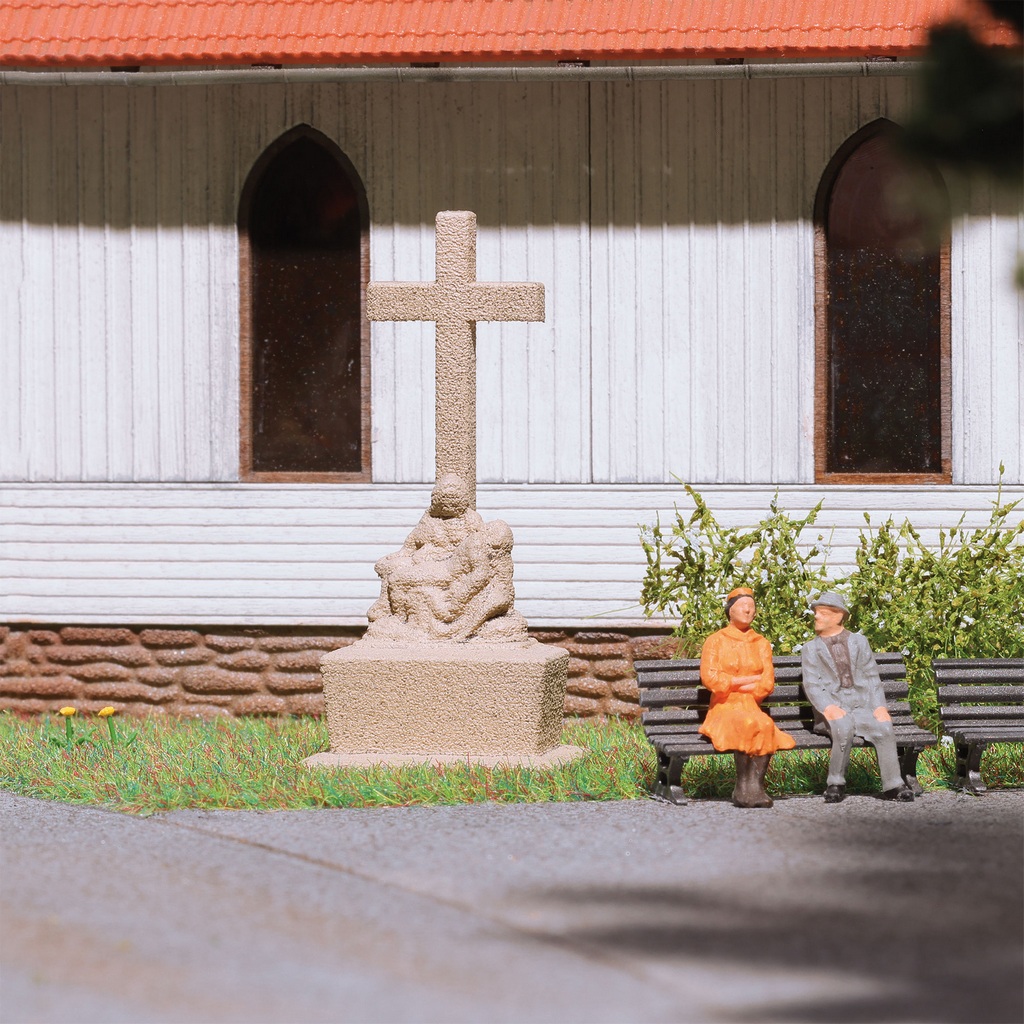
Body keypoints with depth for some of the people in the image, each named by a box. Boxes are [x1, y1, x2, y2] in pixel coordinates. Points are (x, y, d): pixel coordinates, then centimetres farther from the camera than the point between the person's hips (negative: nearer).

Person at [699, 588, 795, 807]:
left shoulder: (762, 644, 18)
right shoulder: (716, 641, 9)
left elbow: (766, 686, 6)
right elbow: (709, 678, -7)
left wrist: (733, 684, -4)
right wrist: (752, 679, -3)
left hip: (752, 708, 3)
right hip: (723, 710, -3)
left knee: (764, 724, -35)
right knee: (747, 724, -37)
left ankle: (755, 786, -36)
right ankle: (743, 787, -30)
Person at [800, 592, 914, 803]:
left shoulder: (859, 642, 19)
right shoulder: (811, 649, 14)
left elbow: (872, 678, 12)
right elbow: (812, 685, 2)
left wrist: (880, 707, -6)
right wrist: (828, 707, -18)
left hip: (863, 706, 2)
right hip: (833, 709, -2)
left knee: (884, 728, -29)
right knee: (843, 728, -36)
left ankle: (893, 786, -25)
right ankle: (836, 784, -24)